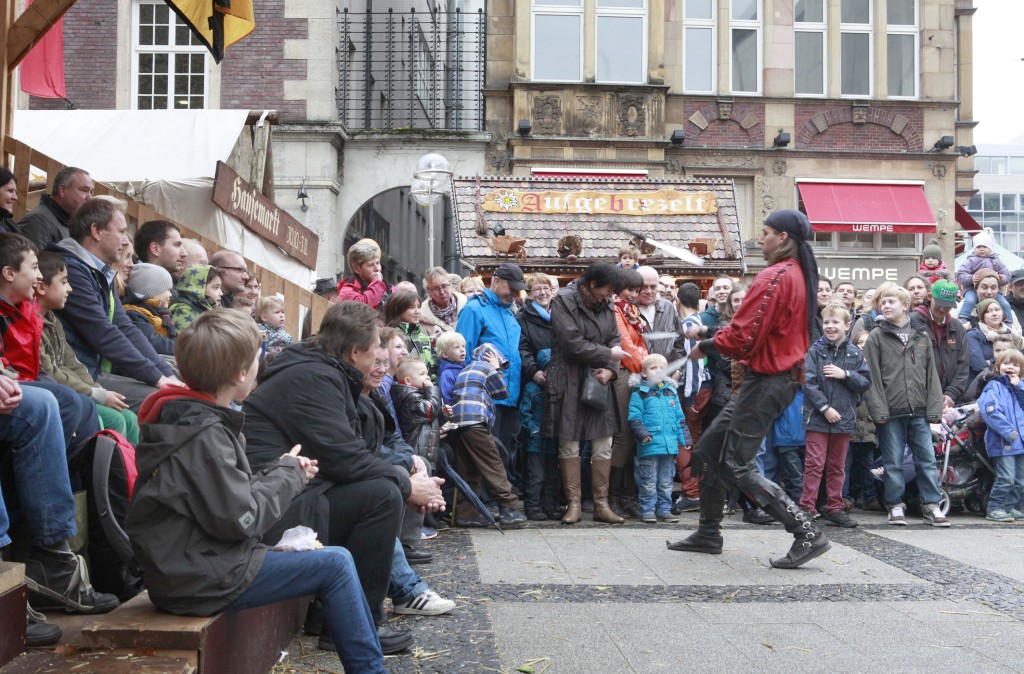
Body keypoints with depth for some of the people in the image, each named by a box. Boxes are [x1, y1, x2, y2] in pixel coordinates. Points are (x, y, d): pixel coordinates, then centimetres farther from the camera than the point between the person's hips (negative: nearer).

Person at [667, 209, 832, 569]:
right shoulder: (799, 274, 13)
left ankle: (808, 533, -4)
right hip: (782, 375, 10)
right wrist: (711, 332, 10)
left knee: (737, 465, -6)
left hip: (766, 381, -10)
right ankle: (708, 534, 25)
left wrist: (706, 345, -3)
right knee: (709, 448, 15)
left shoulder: (774, 276, -18)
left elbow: (743, 336, -21)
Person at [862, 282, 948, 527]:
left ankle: (931, 506, 13)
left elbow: (931, 373, 9)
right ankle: (895, 506, 15)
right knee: (893, 462, 4)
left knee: (927, 460, 5)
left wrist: (934, 408, 0)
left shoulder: (922, 335, 10)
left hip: (919, 411, 3)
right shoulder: (876, 337, 1)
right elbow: (872, 376, -5)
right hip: (891, 413, -2)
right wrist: (878, 410, -12)